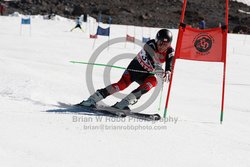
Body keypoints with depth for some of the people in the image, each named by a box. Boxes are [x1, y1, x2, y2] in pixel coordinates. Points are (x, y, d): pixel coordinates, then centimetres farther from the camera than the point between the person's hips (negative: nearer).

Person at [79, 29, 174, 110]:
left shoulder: (170, 51, -13)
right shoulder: (150, 45, -24)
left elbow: (169, 66, -30)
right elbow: (152, 61, -39)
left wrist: (168, 72, -54)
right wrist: (161, 72, -56)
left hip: (146, 74, 3)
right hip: (135, 68, -3)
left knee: (153, 81, -30)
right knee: (123, 84, -26)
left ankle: (124, 103, -34)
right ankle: (91, 100, -22)